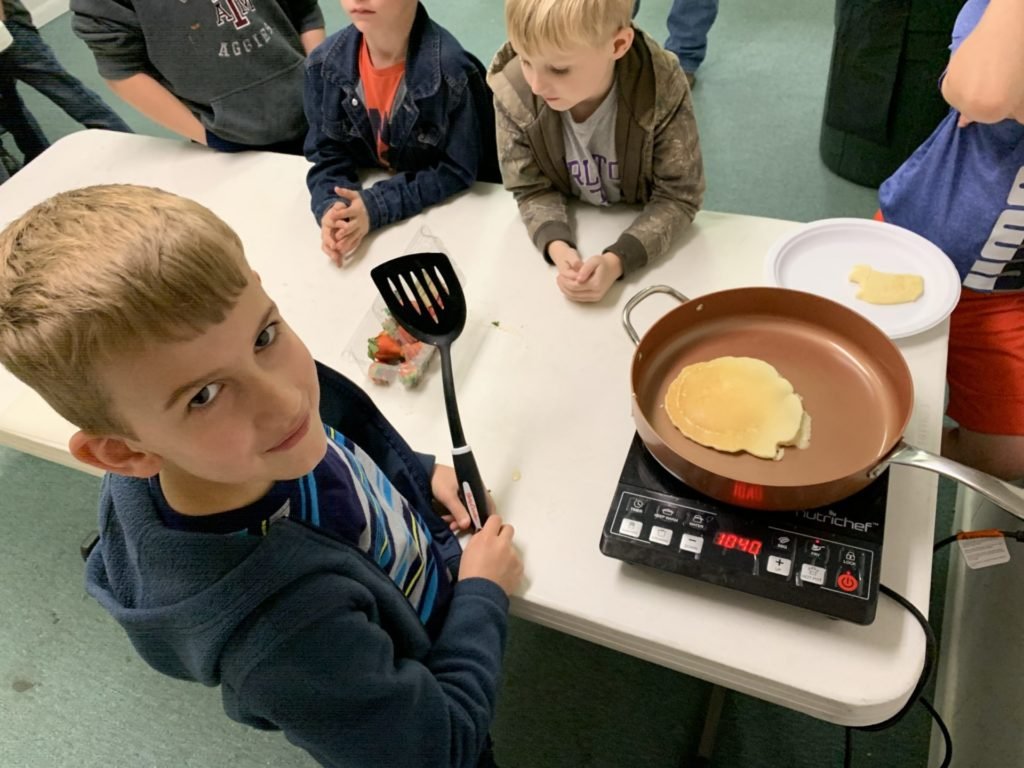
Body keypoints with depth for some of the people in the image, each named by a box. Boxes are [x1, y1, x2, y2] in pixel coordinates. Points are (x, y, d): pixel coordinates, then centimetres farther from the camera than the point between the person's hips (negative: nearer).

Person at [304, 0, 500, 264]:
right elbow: (327, 153, -4)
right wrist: (331, 206, -27)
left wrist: (376, 206, -29)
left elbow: (458, 170, -20)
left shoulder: (453, 71, -25)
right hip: (371, 190, 4)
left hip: (454, 208, -3)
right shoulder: (325, 65, -10)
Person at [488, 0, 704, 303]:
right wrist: (557, 247, -32)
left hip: (643, 238, -3)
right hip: (570, 232, 3)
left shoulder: (663, 91, -29)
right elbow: (532, 190, -11)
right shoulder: (513, 94, -23)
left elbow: (678, 197, -20)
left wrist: (617, 261, -35)